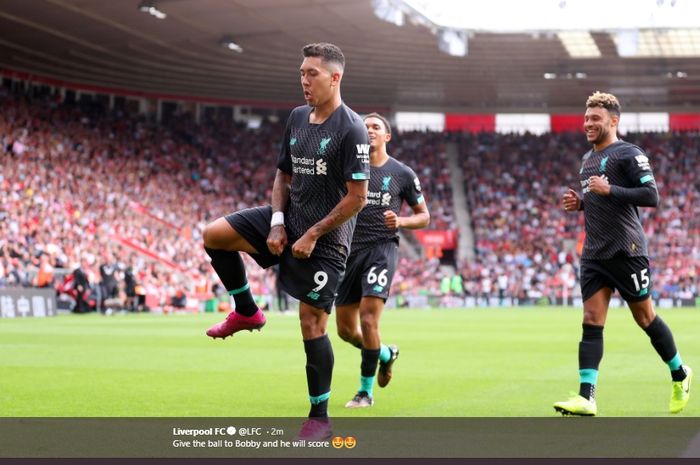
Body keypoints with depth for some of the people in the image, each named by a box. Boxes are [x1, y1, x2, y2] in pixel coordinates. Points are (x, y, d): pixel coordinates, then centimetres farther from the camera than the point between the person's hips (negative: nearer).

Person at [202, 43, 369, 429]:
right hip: (288, 219, 7)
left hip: (325, 239, -7)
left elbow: (357, 197, -18)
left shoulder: (351, 129, -17)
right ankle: (247, 312, 13)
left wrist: (312, 235, -17)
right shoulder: (297, 118, 6)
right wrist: (277, 223, -1)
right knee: (214, 235, -5)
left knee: (312, 321, -6)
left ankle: (320, 417, 6)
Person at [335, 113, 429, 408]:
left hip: (382, 249, -3)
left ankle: (366, 391, -2)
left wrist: (400, 221, -11)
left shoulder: (402, 174, 3)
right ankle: (386, 354, 37)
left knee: (368, 319, -17)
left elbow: (424, 216, 9)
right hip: (350, 250, 3)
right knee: (346, 330, 5)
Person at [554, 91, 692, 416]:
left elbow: (652, 196, -16)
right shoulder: (587, 159, 17)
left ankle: (680, 375, 26)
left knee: (645, 318, 5)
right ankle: (586, 397, -12)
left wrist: (609, 190, -21)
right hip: (594, 253, 7)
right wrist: (579, 203, 9)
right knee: (591, 322, -5)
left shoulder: (628, 154, -8)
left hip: (626, 251, -7)